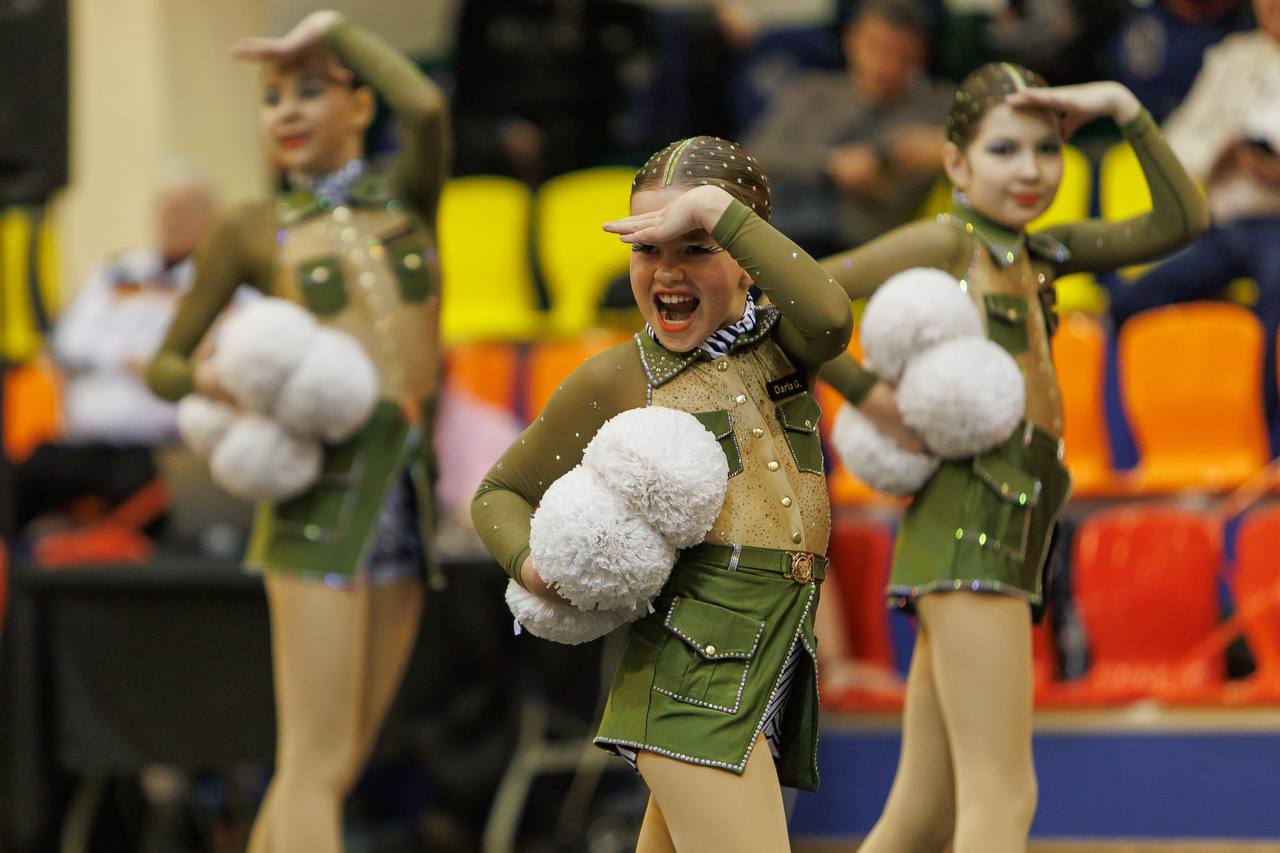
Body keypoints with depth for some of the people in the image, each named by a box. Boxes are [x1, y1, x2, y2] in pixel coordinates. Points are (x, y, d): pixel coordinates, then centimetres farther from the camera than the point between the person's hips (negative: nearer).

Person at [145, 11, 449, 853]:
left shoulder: (408, 197, 11)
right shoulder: (254, 231, 5)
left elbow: (427, 110, -12)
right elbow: (165, 364, 10)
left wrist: (333, 28, 0)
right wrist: (214, 380, -12)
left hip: (407, 499, 4)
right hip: (321, 499, -4)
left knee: (331, 768, 8)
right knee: (316, 765, -11)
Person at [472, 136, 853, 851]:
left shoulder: (778, 347, 10)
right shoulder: (615, 380, 3)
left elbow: (832, 317, -16)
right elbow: (500, 493, 14)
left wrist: (717, 210, -17)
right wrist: (533, 565, -7)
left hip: (774, 671, 5)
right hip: (692, 669, -5)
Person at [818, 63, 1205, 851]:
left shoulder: (1038, 253, 19)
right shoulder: (945, 241, -2)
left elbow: (1181, 220, 16)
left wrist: (1123, 108, 9)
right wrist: (867, 393, -8)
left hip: (1010, 539, 8)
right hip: (971, 527, -8)